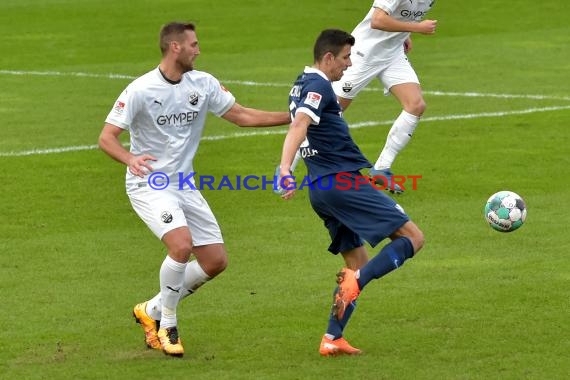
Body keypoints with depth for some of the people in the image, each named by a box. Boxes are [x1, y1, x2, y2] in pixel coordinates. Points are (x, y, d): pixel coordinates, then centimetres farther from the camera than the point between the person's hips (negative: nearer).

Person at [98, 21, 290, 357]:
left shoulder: (203, 83, 1)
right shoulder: (141, 90, -16)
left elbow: (241, 116, 9)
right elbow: (107, 137, -17)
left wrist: (293, 116, 2)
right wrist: (131, 159, -39)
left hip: (184, 185, 7)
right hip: (149, 184, -7)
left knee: (216, 261, 1)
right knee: (182, 244, -28)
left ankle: (152, 310, 19)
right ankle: (167, 325, -7)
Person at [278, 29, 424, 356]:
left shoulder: (302, 85, 20)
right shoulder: (318, 86, -10)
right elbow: (298, 127, -26)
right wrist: (285, 169, -40)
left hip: (321, 188, 10)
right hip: (343, 181, -10)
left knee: (358, 265, 15)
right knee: (412, 237, -9)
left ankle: (332, 339, 7)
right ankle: (356, 281, -27)